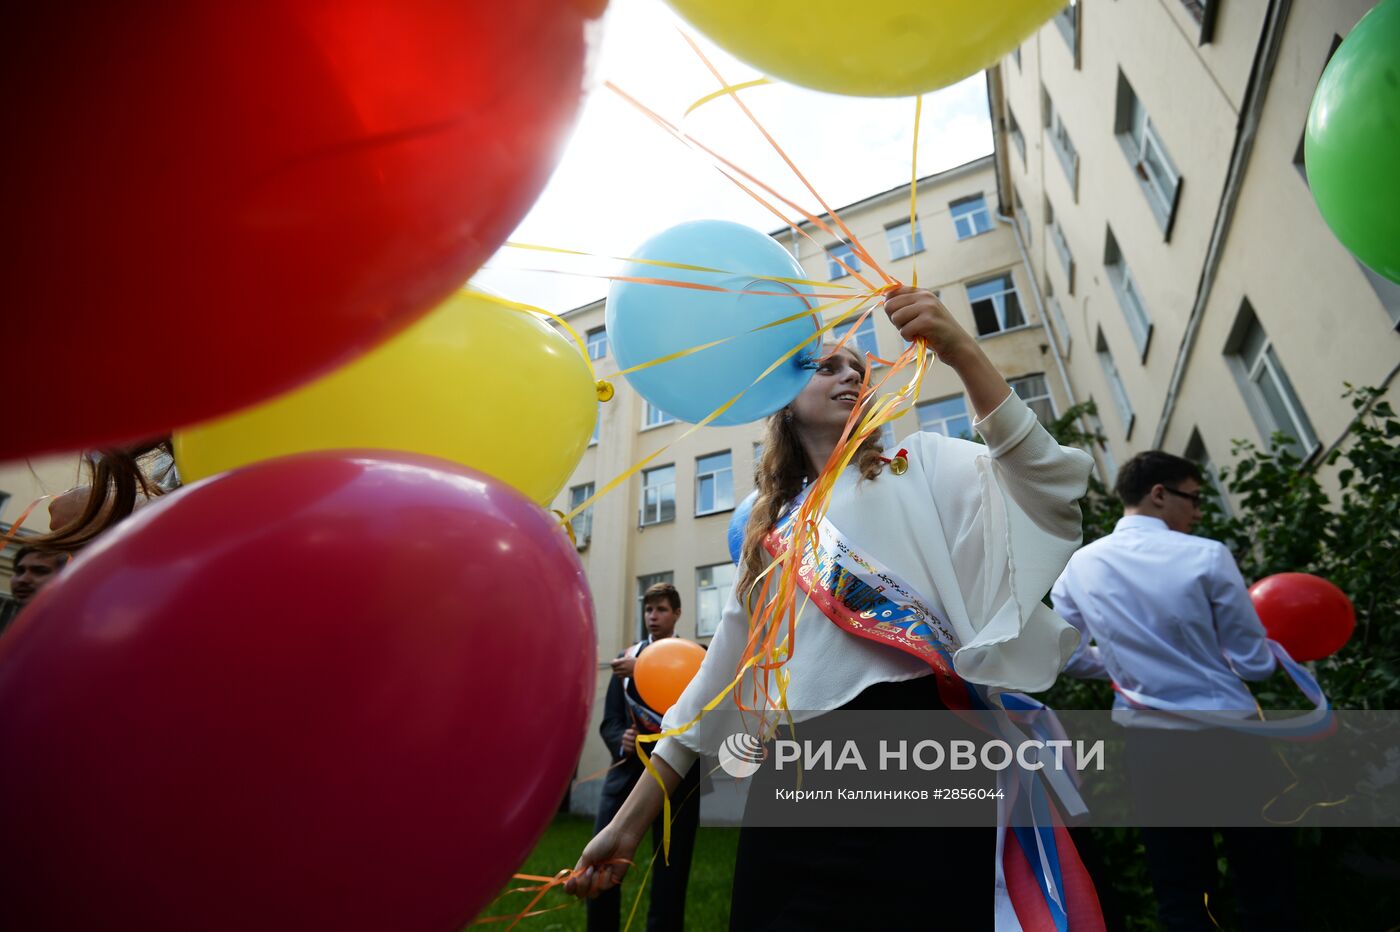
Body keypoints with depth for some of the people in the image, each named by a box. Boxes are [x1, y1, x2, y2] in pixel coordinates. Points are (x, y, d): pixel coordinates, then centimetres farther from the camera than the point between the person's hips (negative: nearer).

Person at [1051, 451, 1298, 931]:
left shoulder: (1079, 566, -3)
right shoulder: (1207, 556, -13)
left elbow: (1069, 656, 4)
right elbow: (1254, 663, -8)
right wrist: (1277, 650, 14)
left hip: (1148, 742, 3)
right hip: (1227, 736, -2)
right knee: (1264, 887, 18)